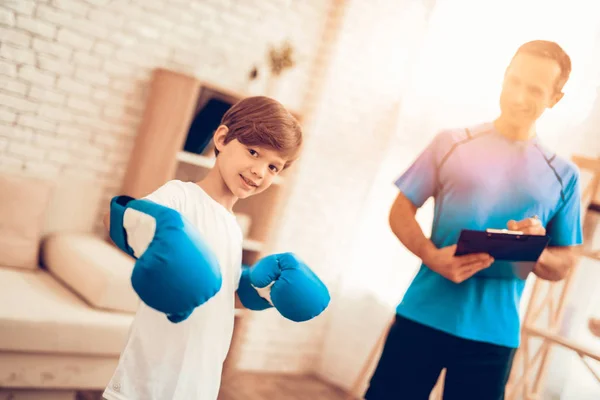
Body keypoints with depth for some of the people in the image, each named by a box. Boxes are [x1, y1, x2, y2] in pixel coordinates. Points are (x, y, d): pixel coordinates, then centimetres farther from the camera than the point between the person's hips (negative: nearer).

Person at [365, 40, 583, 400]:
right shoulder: (452, 143, 2)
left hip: (494, 335, 1)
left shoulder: (563, 176, 5)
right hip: (423, 317, 0)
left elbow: (564, 265, 9)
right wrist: (432, 257, -15)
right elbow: (401, 211, 3)